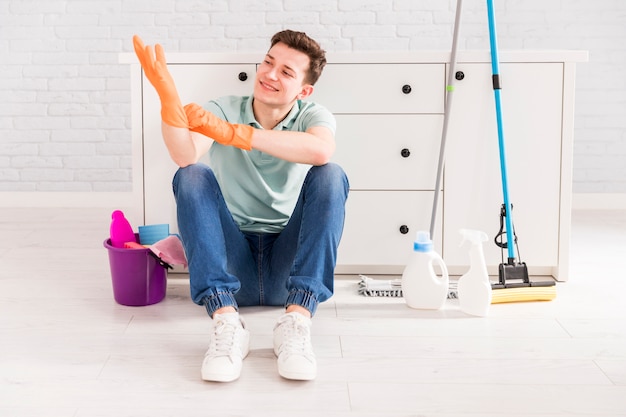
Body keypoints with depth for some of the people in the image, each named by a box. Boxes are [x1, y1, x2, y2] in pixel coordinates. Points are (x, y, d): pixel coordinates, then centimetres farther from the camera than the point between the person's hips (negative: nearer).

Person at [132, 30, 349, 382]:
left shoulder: (313, 115, 0)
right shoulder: (223, 110, 3)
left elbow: (321, 150, -28)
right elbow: (185, 157, -19)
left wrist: (233, 133, -33)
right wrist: (167, 95, -36)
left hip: (288, 263, 0)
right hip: (232, 265, 1)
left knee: (330, 175, -22)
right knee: (193, 176, -22)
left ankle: (298, 318, -32)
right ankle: (226, 321, -34)